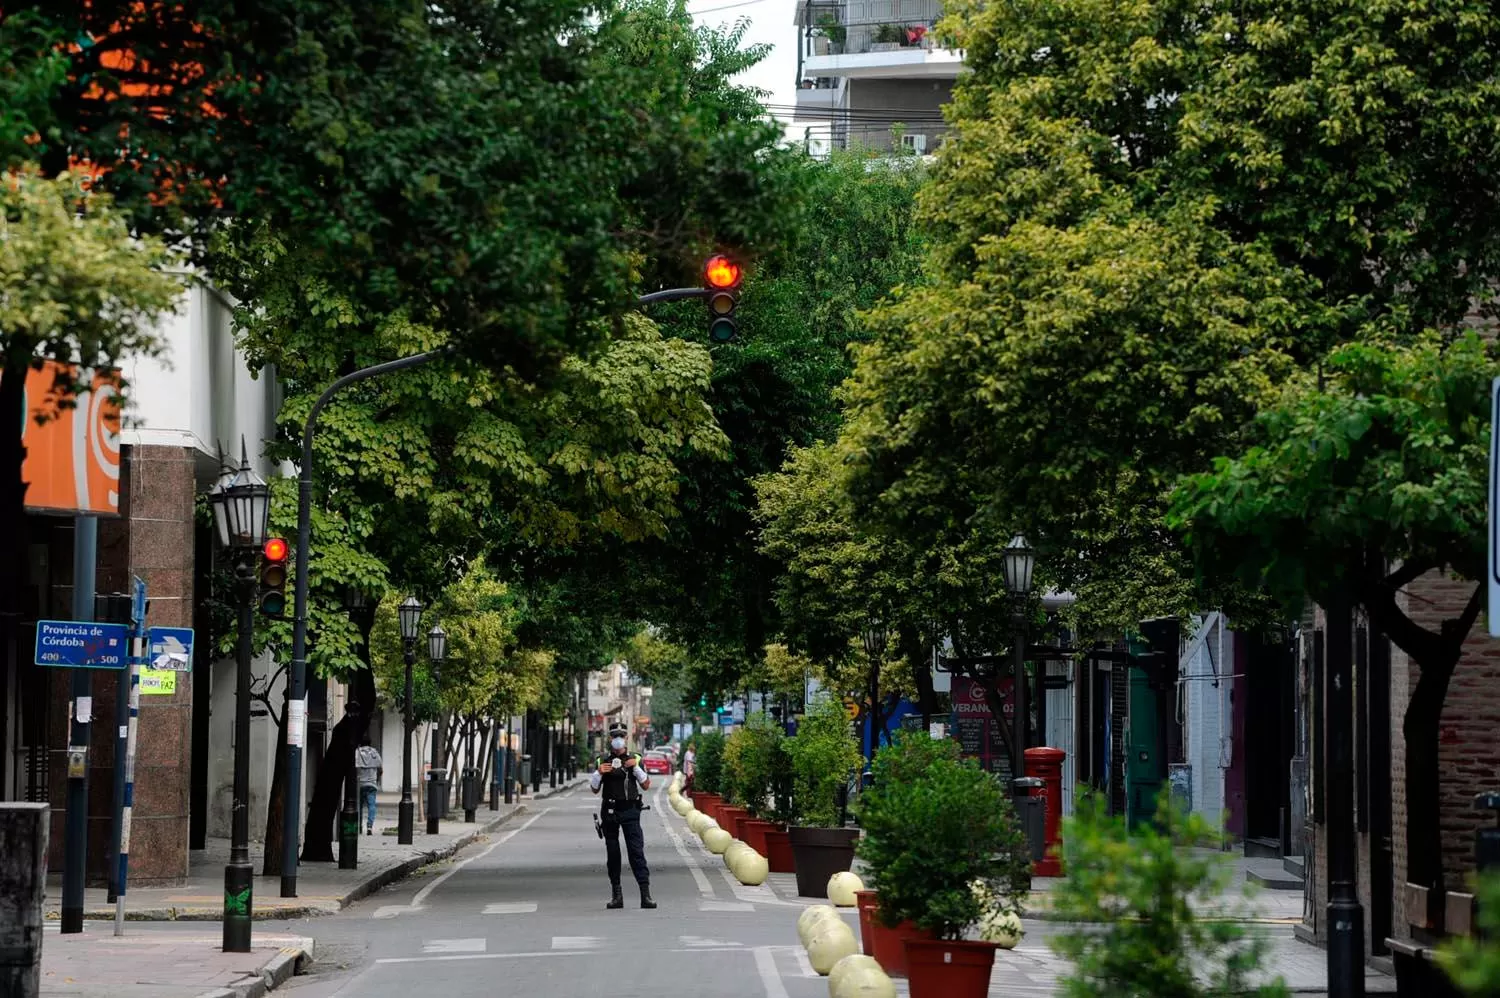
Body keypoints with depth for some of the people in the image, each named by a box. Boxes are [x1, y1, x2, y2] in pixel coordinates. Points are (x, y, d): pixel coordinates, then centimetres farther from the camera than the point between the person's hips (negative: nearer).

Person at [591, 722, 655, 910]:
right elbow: (594, 789, 10)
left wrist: (636, 767, -11)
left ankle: (645, 893, -15)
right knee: (612, 853, 4)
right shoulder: (602, 761, 10)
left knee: (636, 851, -10)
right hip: (609, 812, 2)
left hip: (630, 811, -2)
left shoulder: (635, 760, 7)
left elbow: (646, 785, 3)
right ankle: (616, 895, 10)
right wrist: (598, 773, -8)